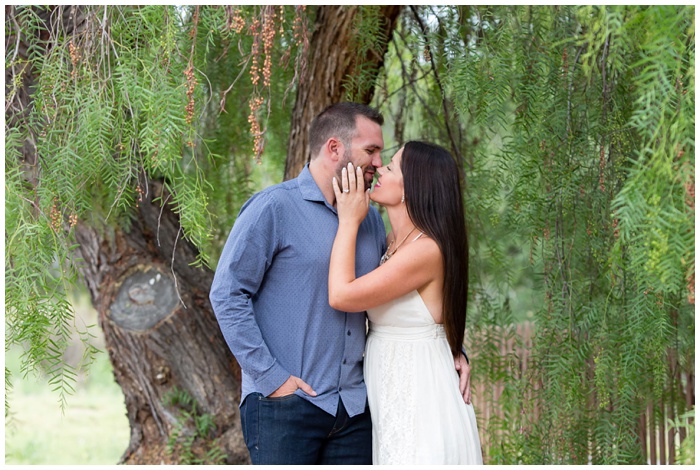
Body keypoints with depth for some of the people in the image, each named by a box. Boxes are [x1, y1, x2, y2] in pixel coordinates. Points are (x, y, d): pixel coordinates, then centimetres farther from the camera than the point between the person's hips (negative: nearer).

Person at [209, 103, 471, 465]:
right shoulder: (273, 208, -6)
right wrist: (271, 377, -14)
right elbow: (227, 295, -9)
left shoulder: (370, 220, 13)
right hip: (285, 406, -6)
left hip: (354, 407, 6)